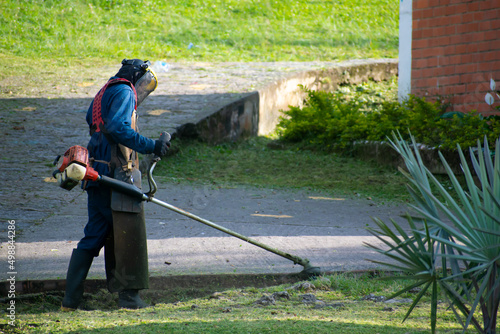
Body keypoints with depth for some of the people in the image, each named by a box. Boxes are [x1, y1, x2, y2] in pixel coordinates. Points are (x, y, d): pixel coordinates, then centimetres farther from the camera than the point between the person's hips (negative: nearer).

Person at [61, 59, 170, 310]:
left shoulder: (105, 94, 24)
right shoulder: (124, 92, -5)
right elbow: (117, 127, -21)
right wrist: (150, 146, -19)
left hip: (97, 175, 9)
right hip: (117, 174, -9)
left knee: (94, 236, 10)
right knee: (130, 233, -3)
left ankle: (70, 299, 7)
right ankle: (129, 296, -1)